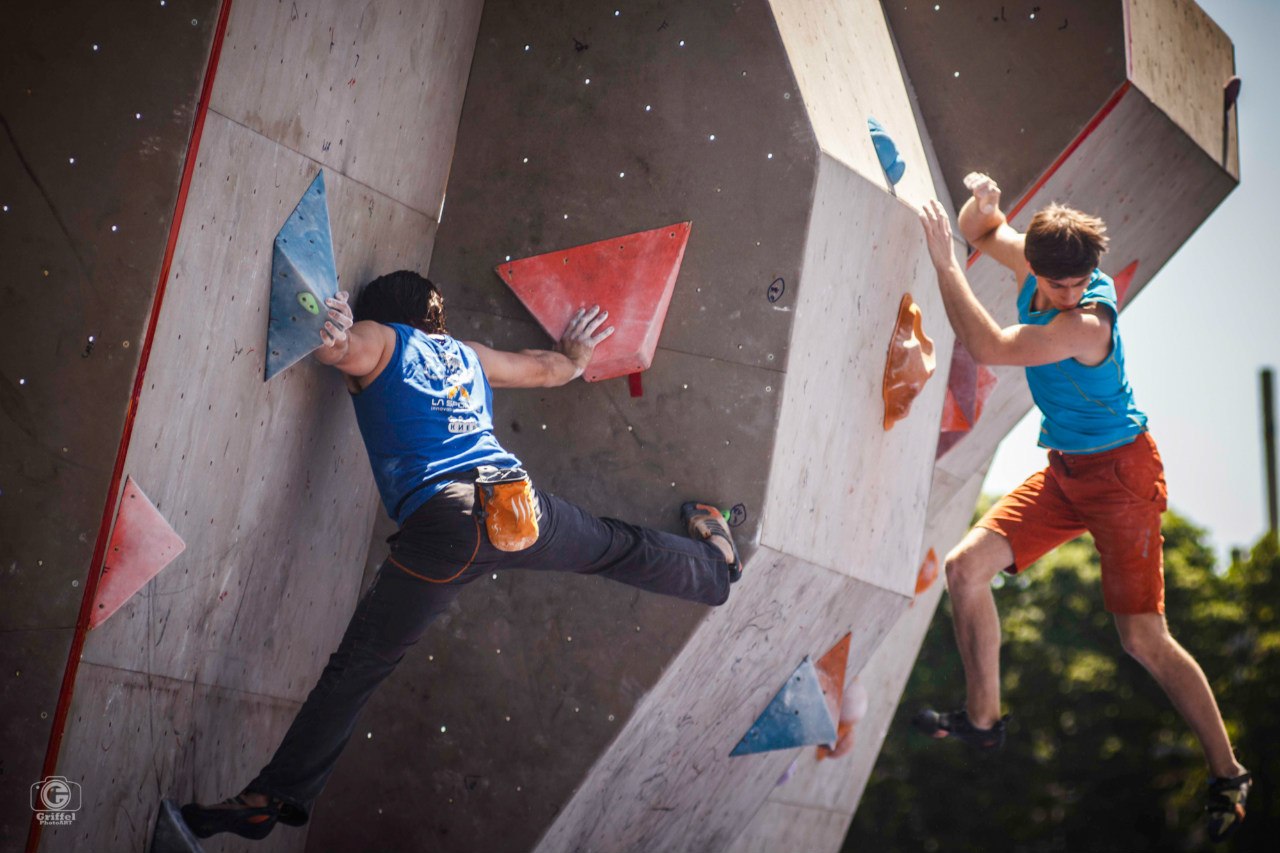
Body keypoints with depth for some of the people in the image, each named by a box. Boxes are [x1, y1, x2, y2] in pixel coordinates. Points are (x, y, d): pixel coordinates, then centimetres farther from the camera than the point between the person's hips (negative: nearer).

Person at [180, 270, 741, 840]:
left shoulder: (377, 341, 14)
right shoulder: (469, 356, 28)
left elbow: (328, 343, -7)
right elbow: (550, 368, 41)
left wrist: (338, 324, 16)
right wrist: (576, 354, 63)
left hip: (442, 525, -4)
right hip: (520, 506, 5)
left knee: (356, 669, 1)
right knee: (616, 548, 30)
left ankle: (273, 798, 4)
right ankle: (716, 566, 55)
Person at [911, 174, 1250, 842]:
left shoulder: (1088, 320, -28)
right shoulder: (1037, 267, -4)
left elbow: (988, 348, -34)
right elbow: (982, 232, 13)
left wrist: (945, 262, -30)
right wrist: (981, 205, -11)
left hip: (1121, 474, -8)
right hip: (1063, 472, 8)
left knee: (1144, 639, -8)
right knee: (966, 567, -2)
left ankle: (1228, 775, 9)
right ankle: (983, 719, 12)